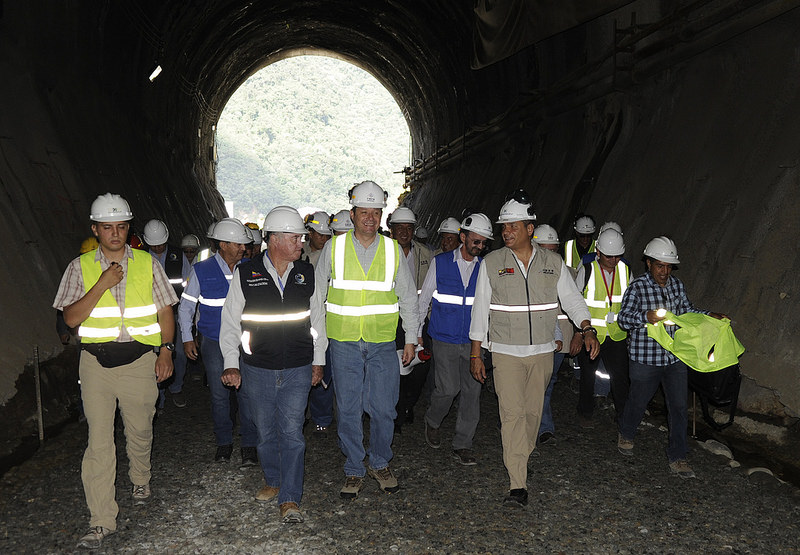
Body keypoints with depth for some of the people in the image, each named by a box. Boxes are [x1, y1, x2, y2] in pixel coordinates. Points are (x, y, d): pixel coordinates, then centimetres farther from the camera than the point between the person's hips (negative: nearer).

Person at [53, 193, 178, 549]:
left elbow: (165, 312, 7)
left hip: (140, 360, 1)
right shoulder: (80, 267, 2)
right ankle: (102, 520, 6)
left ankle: (140, 481, 42)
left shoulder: (148, 264, 4)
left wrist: (165, 351, -1)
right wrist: (102, 284, -16)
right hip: (96, 363, 0)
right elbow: (71, 318, -6)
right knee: (99, 441, -2)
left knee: (140, 432, 13)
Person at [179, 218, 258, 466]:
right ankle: (224, 442, 26)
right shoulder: (202, 271, -3)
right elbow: (186, 306, 6)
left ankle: (249, 445, 12)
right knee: (219, 395, 8)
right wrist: (187, 338, 3)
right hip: (213, 343, 0)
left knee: (247, 393, -1)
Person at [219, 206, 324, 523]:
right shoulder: (245, 274, -4)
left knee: (292, 433, -1)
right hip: (256, 369, 0)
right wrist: (231, 363, -6)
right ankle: (273, 482, 36)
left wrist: (318, 361, 10)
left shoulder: (307, 274, 2)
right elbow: (230, 322, 1)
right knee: (265, 432, 14)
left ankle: (290, 500, 8)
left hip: (297, 370, 0)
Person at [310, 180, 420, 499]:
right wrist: (318, 343, 3)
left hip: (382, 344, 1)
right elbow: (317, 296, 5)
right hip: (343, 343, 0)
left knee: (383, 409, 5)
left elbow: (408, 297, 11)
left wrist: (411, 339, 9)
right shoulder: (334, 248, -1)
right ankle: (354, 471, 22)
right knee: (348, 410, 6)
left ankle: (380, 465, 27)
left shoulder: (392, 249, 2)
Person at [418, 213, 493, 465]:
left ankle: (462, 445, 14)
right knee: (449, 388, -8)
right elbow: (424, 299, 6)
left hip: (473, 340, 3)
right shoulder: (440, 263, -1)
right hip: (445, 339, -2)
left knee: (472, 390, 1)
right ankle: (432, 422, 24)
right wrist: (416, 333, 6)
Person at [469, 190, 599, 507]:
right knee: (512, 413, -9)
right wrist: (475, 354, 0)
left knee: (533, 411, 11)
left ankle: (521, 458, 35)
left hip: (542, 351, 2)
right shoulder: (492, 263, -2)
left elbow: (572, 299, 9)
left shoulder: (553, 263, 3)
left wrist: (587, 330, -7)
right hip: (506, 352, -2)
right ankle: (518, 485, -7)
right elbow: (480, 310, 1)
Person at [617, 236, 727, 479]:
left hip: (675, 358, 5)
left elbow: (687, 310, 19)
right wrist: (646, 317, -39)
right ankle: (625, 435, 43)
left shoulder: (677, 285, 5)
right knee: (638, 401, 14)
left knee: (679, 408, 4)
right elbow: (623, 319, -21)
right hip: (645, 358, -4)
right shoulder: (637, 287, -13)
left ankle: (677, 458, 17)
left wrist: (709, 316, 4)